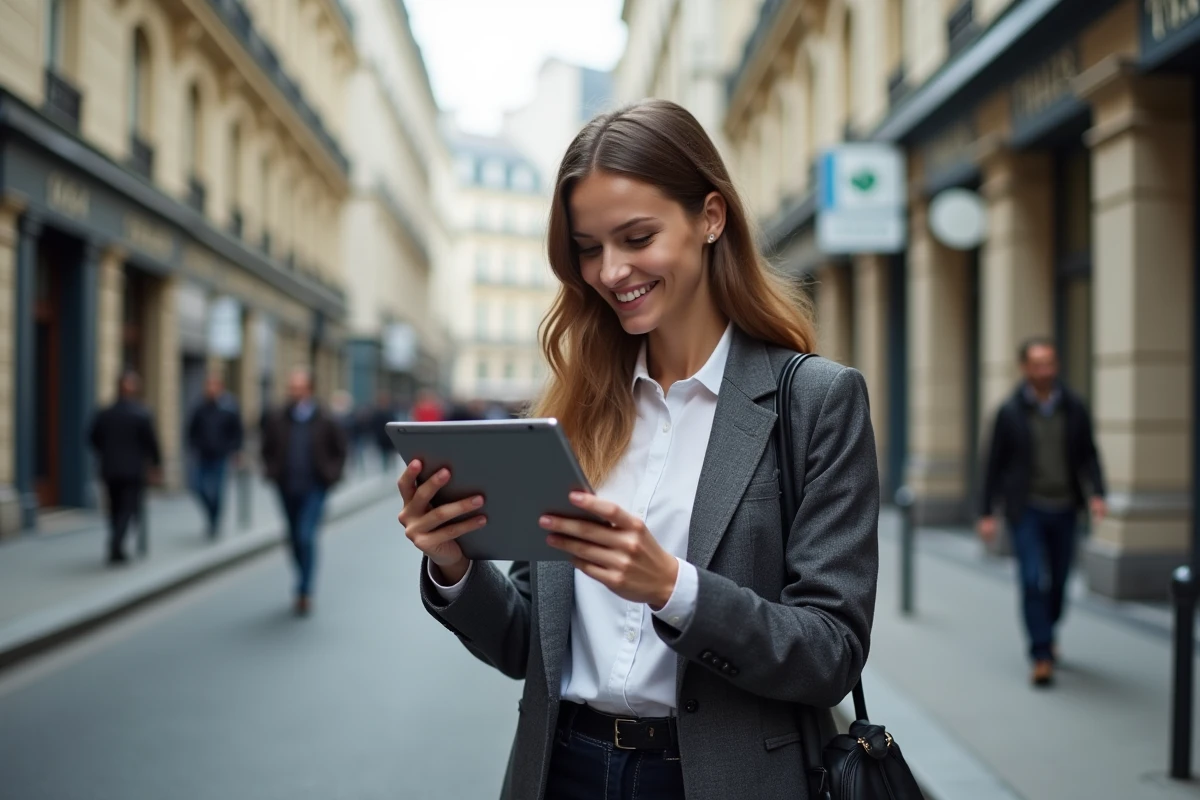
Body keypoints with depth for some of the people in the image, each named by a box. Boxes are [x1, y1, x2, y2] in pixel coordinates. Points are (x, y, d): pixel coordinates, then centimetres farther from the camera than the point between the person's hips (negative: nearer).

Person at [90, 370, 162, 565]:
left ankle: (117, 550, 18)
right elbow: (151, 442, -10)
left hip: (110, 470, 4)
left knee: (115, 509, 14)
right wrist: (156, 463, 4)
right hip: (134, 470, -4)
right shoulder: (141, 414, -11)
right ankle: (115, 547, -15)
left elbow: (94, 439, 7)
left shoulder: (104, 414, 1)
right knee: (128, 509, 0)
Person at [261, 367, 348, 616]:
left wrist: (331, 474, -5)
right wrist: (273, 472, 0)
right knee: (295, 539, 13)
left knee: (306, 537, -14)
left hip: (314, 488, -3)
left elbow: (340, 450, 4)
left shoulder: (325, 421, -8)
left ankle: (304, 592, -5)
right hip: (288, 488, 4)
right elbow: (267, 450, 12)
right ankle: (305, 585, 31)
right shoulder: (276, 419, -2)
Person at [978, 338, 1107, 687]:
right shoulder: (1010, 412, -5)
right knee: (1034, 580, -11)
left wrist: (1097, 493, -9)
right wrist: (986, 513, -3)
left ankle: (1046, 636, 37)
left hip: (1063, 509, 3)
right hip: (1027, 510, -3)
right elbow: (995, 463, -2)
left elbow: (1088, 454, 7)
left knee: (1058, 581, 12)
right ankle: (1042, 656, -5)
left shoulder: (1074, 408, 2)